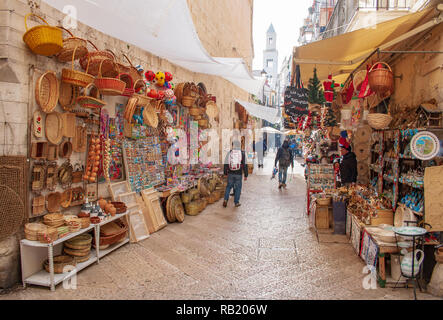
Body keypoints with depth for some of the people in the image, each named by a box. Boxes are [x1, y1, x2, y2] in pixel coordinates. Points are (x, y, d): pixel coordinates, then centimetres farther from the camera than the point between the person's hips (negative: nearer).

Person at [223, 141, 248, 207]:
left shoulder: (229, 153, -2)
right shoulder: (242, 153, -2)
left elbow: (226, 164, 0)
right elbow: (245, 165, -3)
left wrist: (225, 173, 13)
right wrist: (246, 175, 2)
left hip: (230, 174, 1)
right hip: (238, 174, -1)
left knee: (229, 186, 16)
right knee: (238, 187, 11)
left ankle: (225, 199, 2)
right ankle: (236, 202, 11)